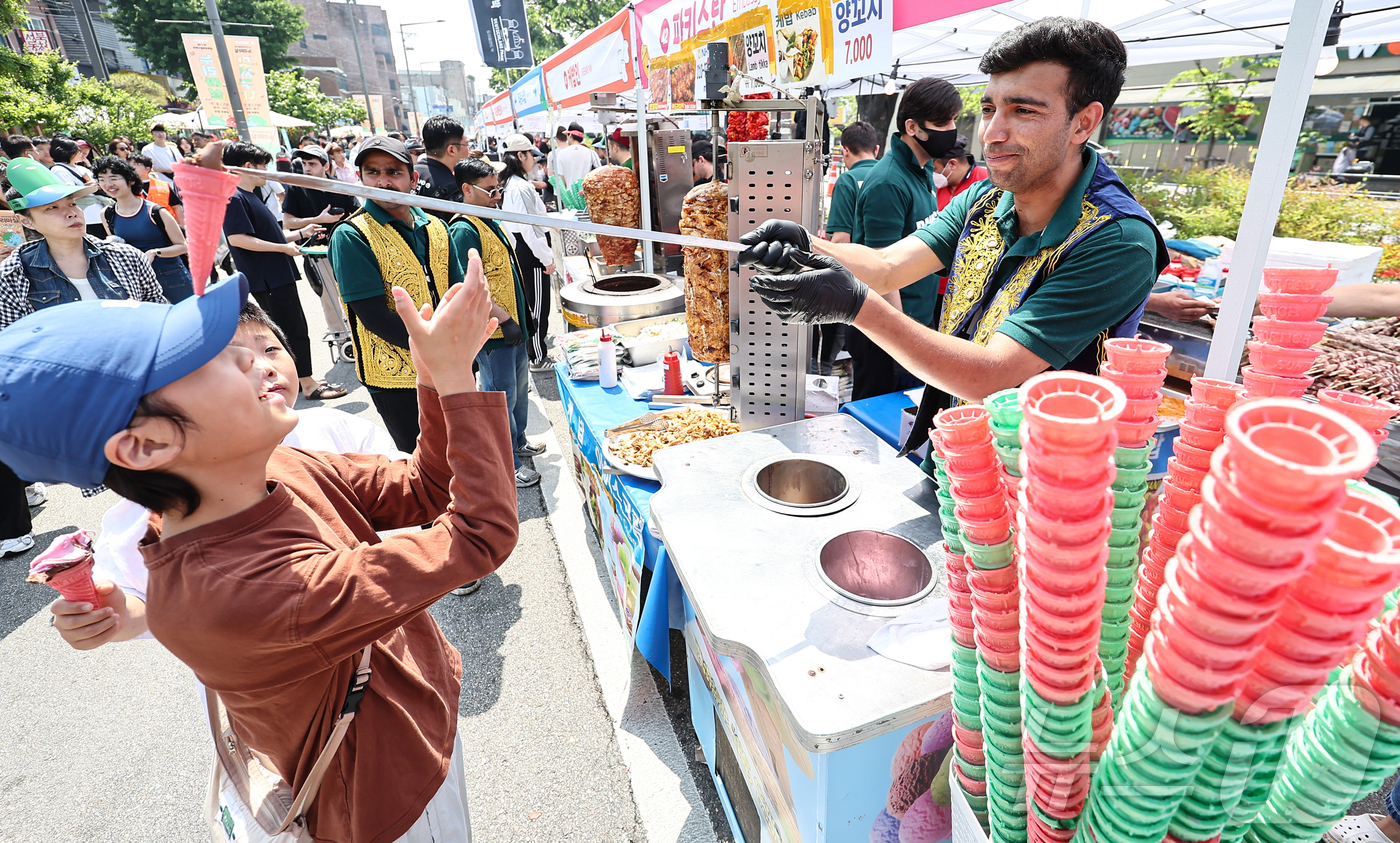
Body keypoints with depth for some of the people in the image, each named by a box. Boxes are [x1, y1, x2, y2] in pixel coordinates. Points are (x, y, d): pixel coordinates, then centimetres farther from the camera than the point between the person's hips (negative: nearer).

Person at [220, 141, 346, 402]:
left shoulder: (251, 196, 17)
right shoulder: (234, 198, -15)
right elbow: (237, 238, -24)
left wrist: (300, 233, 15)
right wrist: (283, 247, -20)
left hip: (279, 276, 10)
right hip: (268, 280, -10)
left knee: (293, 329, 17)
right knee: (294, 330, -6)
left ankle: (303, 376, 27)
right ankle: (308, 383, 1)